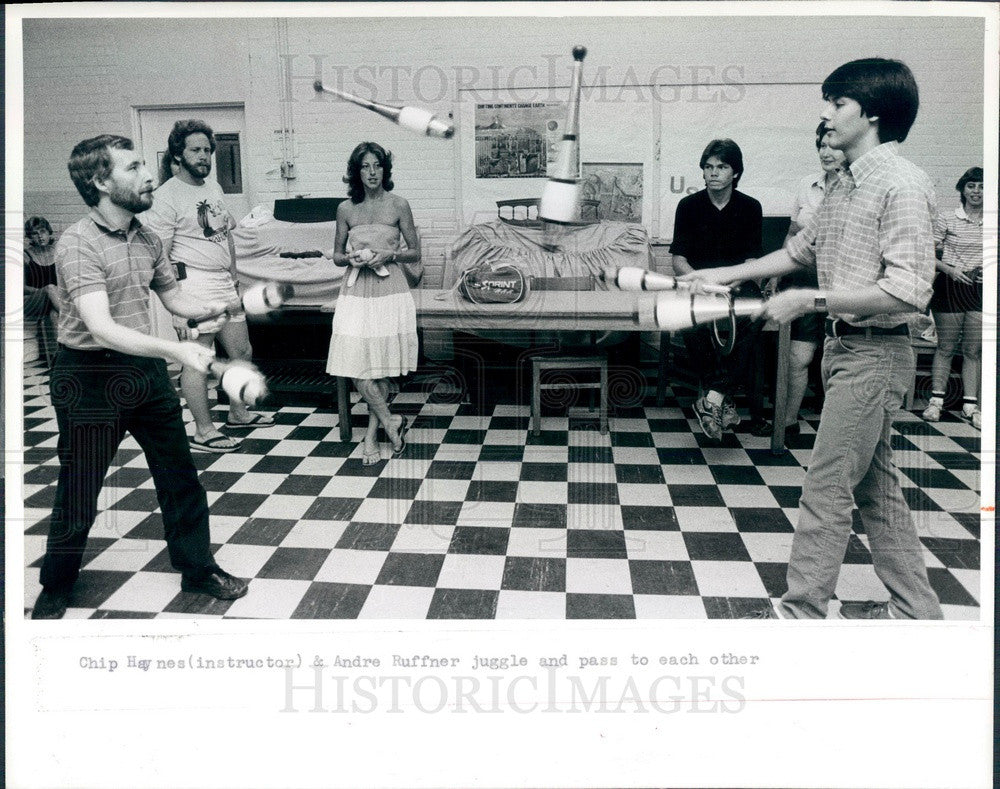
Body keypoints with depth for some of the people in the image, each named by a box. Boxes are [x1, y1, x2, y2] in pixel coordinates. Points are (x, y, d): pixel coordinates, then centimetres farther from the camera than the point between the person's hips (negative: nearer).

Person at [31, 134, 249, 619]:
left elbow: (173, 298, 17)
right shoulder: (78, 244, -18)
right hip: (90, 378, -6)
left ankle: (197, 569, 29)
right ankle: (55, 589, 27)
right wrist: (174, 350, -43)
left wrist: (215, 308, -4)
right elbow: (102, 328, -30)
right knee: (78, 493, 6)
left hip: (146, 370, 6)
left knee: (180, 477, 12)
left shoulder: (146, 239, 4)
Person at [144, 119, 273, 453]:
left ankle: (238, 413, 33)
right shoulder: (168, 194, -10)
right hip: (194, 284, -8)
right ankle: (204, 432, 6)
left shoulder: (214, 188, 15)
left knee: (242, 351, 15)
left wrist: (234, 281, 20)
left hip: (223, 283, 9)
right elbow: (160, 254, -14)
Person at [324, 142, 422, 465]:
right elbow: (336, 255, 14)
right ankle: (391, 423, 8)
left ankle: (372, 435, 13)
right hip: (356, 292, 2)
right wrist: (351, 258, -8)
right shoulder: (346, 209, 6)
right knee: (356, 365, -9)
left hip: (390, 292, -2)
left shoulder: (398, 205, 1)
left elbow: (415, 252, 5)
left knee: (381, 366, 2)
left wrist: (388, 255, -12)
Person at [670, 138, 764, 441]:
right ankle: (723, 396, -27)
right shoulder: (689, 206, 4)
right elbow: (678, 260, 0)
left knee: (754, 314, -34)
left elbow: (751, 262, 3)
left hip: (738, 282, 1)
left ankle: (712, 396, -34)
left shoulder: (750, 207, 6)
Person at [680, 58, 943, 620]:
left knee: (827, 488, -4)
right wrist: (730, 273, 22)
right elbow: (803, 248, 25)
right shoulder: (848, 183, 12)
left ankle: (802, 610, 7)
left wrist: (810, 299, -21)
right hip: (846, 347, 9)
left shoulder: (902, 184, -17)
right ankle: (914, 606, 28)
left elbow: (908, 291, -24)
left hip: (874, 355, -9)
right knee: (874, 485, 16)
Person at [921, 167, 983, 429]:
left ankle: (970, 405, 10)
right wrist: (949, 269, -15)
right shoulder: (947, 221, -1)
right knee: (946, 346, 2)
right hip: (951, 288, -2)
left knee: (974, 350, 5)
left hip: (980, 289, 3)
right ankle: (936, 400, 11)